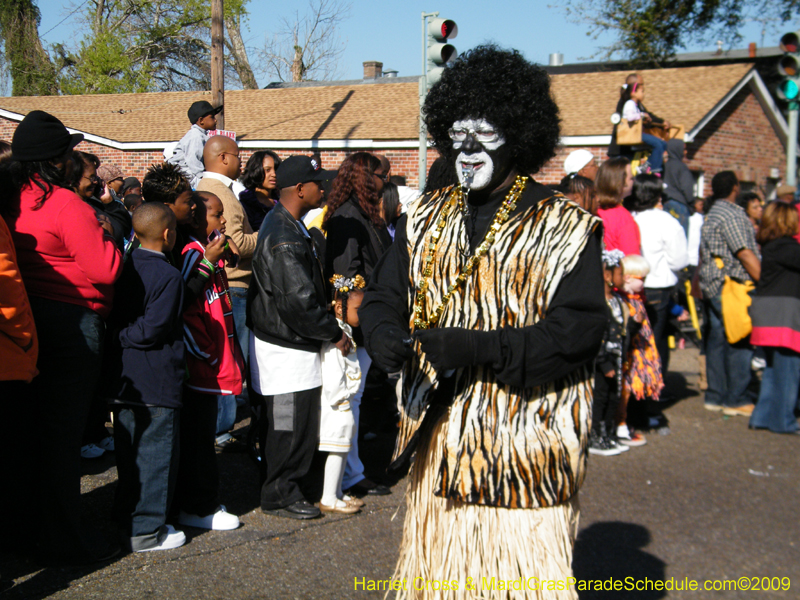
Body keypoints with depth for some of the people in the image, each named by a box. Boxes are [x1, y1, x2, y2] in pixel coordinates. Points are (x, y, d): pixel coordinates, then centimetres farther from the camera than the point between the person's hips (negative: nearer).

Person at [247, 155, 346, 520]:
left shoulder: (283, 223, 11)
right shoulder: (285, 238, -24)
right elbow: (299, 303, -27)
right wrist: (335, 333, -15)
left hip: (285, 342, 11)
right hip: (287, 350, -11)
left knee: (289, 425, 20)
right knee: (292, 425, 1)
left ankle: (288, 486, 33)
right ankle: (281, 496, 13)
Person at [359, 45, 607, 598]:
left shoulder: (566, 228, -5)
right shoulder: (426, 220, 11)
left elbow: (578, 328, -14)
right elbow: (384, 296, 11)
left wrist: (477, 350, -25)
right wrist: (386, 337, -14)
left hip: (525, 448, -4)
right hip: (438, 438, 5)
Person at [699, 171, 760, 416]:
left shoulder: (712, 214, 17)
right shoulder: (731, 214, -13)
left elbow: (703, 254, 21)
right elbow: (745, 253, -18)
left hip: (713, 286, 10)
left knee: (717, 340, 12)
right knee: (739, 342, -5)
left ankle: (716, 396, 17)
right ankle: (737, 399, -1)